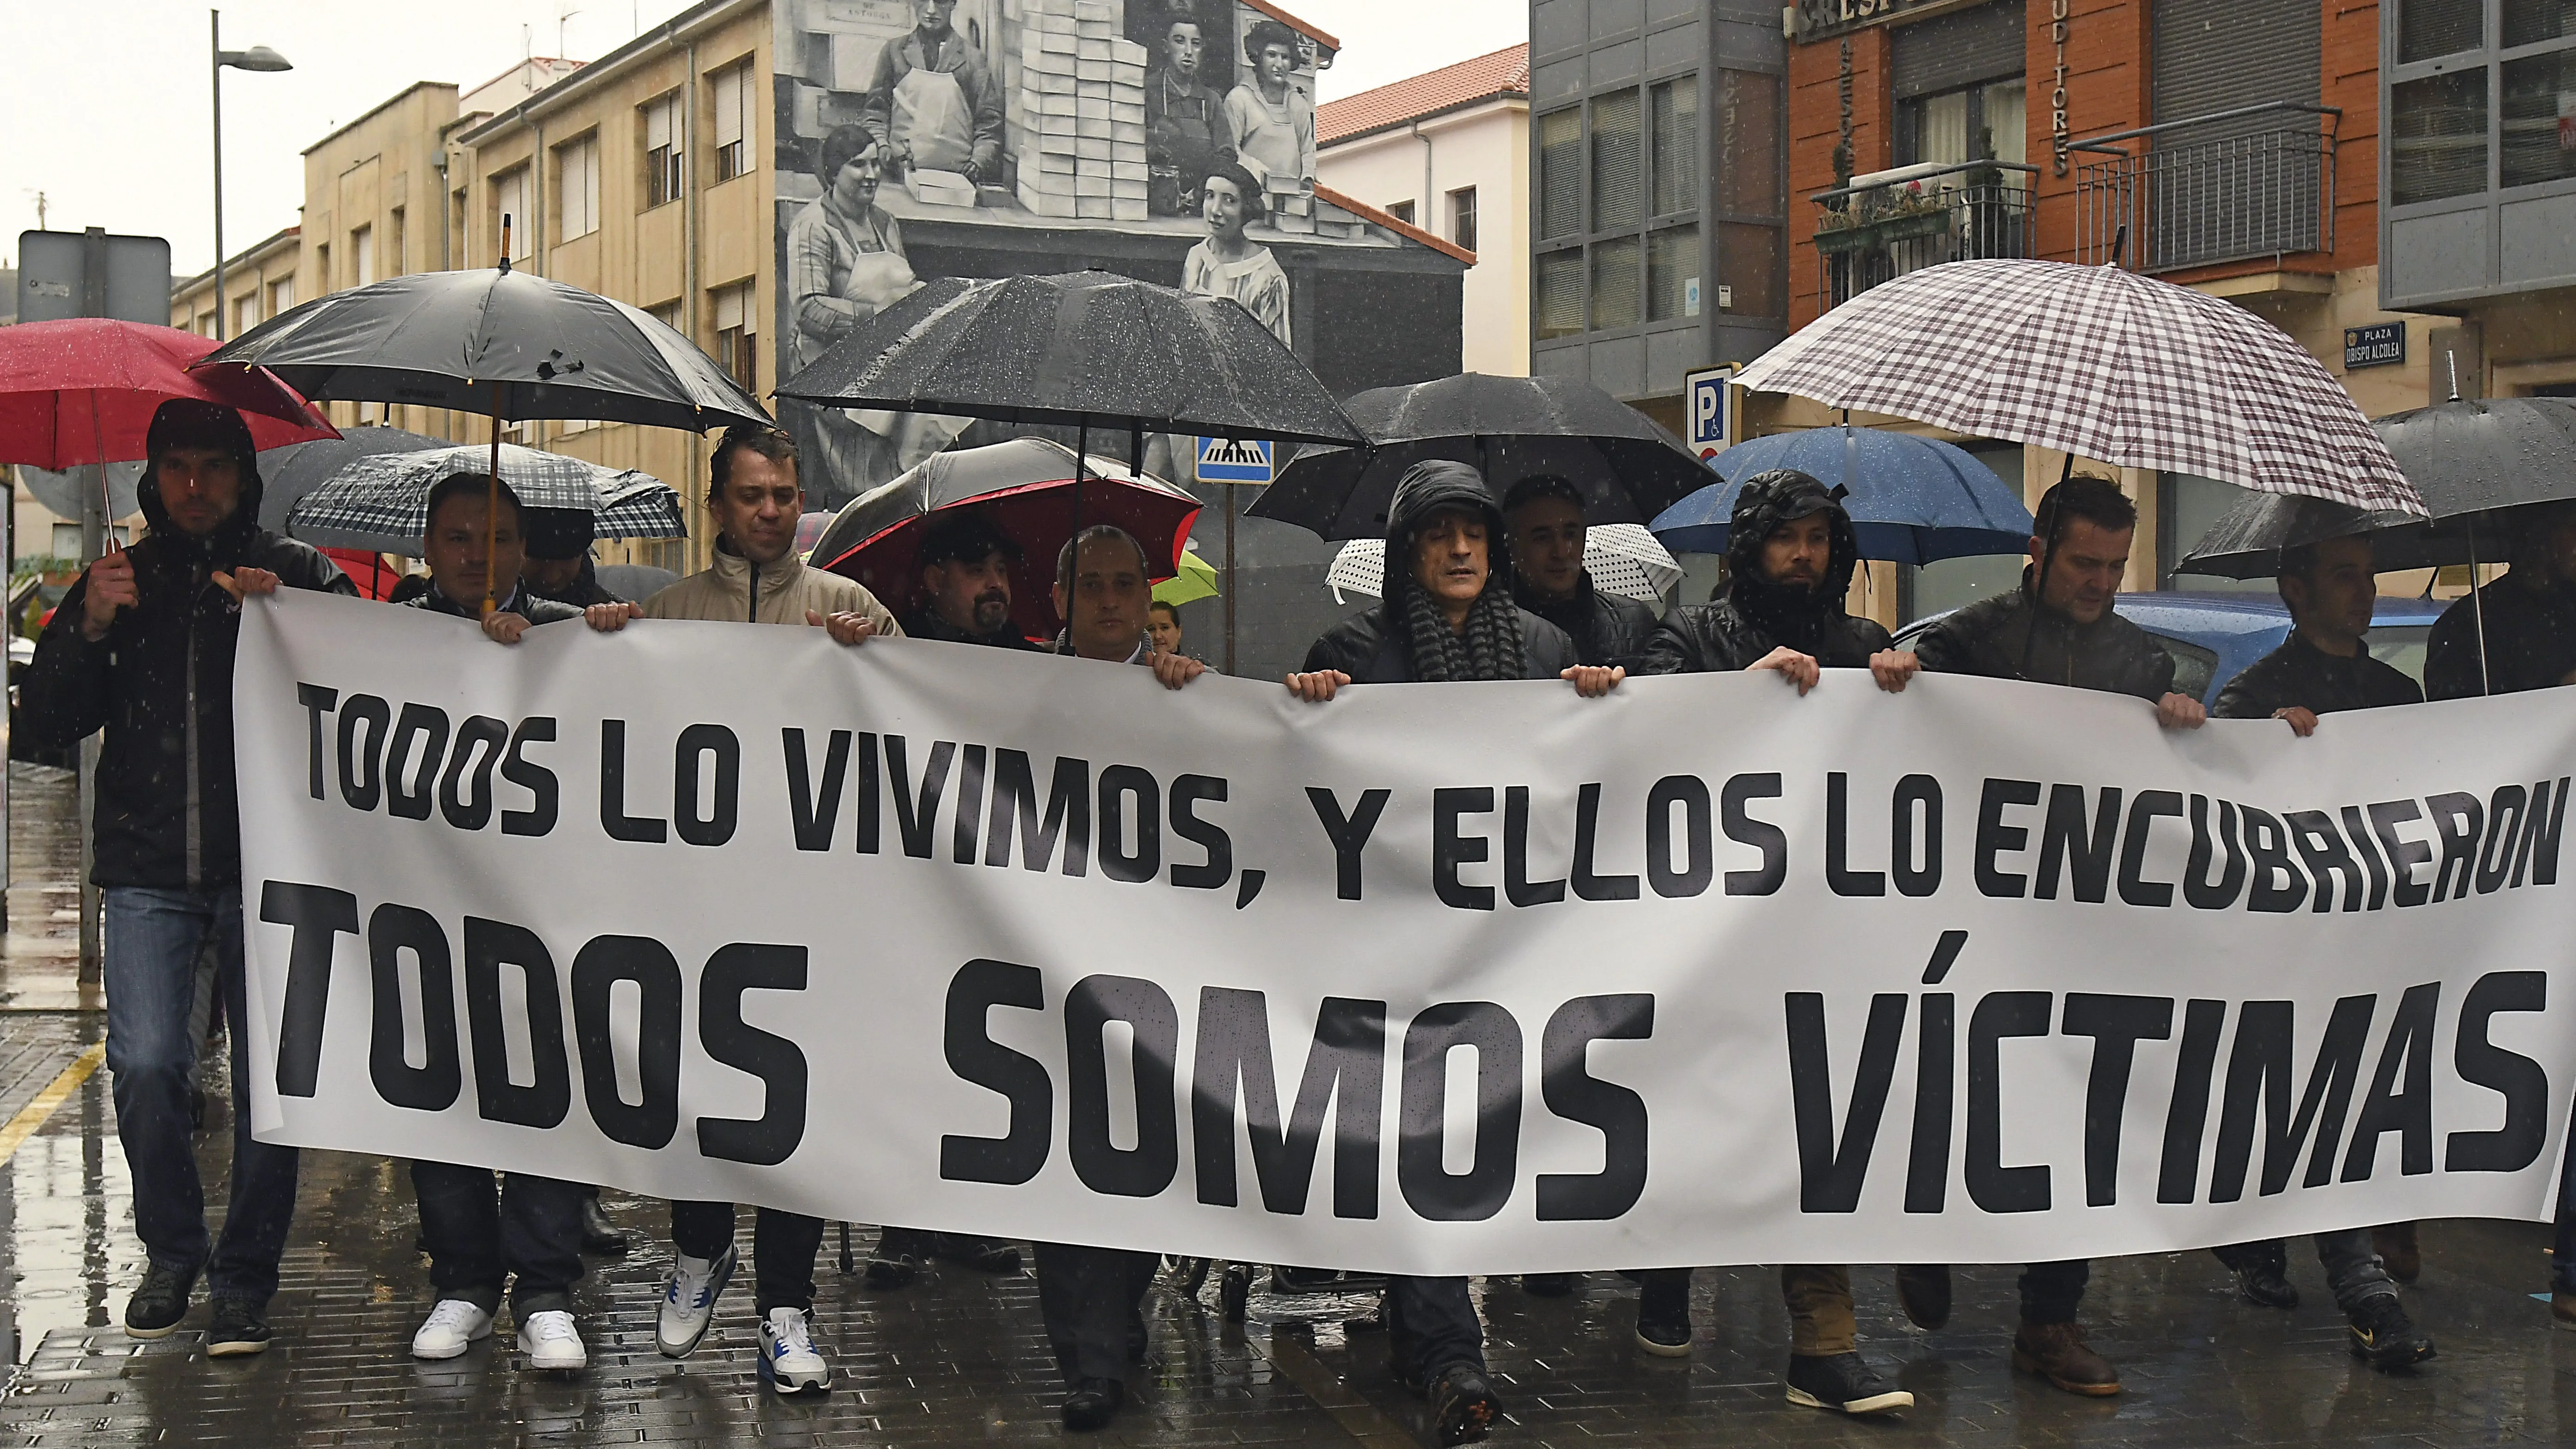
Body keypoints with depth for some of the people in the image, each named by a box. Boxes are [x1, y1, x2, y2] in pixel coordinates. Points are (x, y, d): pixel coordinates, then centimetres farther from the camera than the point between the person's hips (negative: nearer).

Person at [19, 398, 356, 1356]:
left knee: (272, 1074, -4)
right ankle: (171, 1254, 13)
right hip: (149, 869, 2)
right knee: (144, 1066, -8)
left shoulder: (299, 576, 7)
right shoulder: (118, 582, 15)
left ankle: (246, 1279, 8)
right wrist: (87, 630, -5)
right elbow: (44, 727, 10)